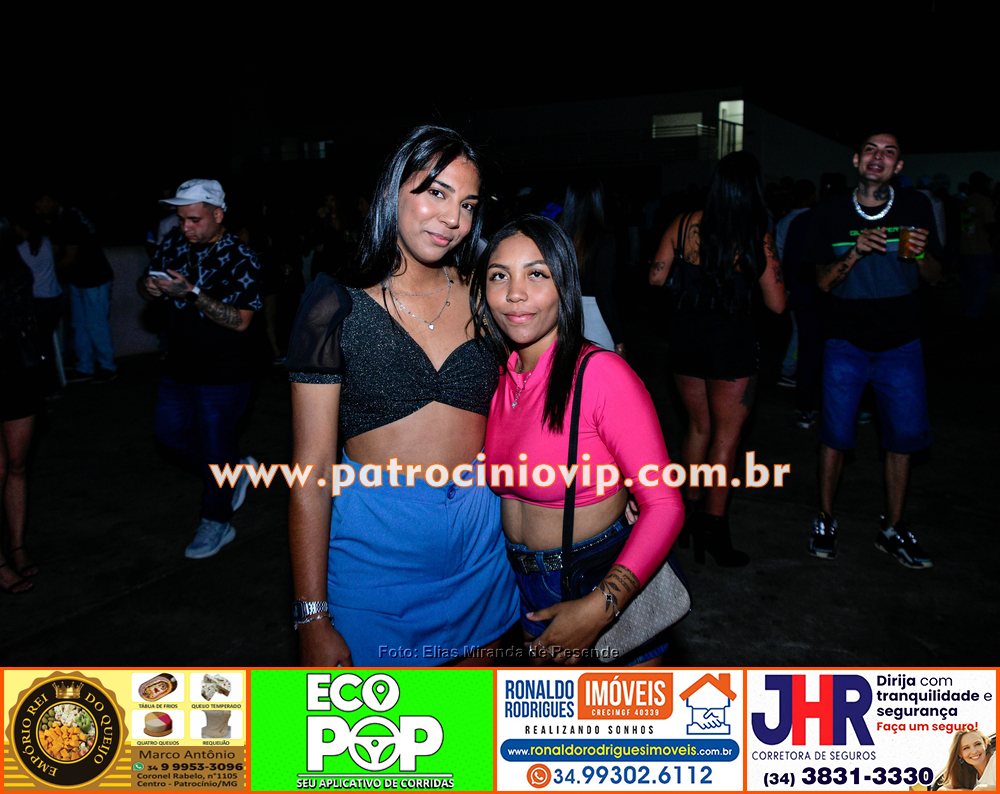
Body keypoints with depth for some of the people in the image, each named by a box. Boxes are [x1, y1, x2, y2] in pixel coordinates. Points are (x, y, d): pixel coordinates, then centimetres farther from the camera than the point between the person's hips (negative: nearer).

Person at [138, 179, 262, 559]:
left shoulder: (240, 258, -17)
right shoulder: (175, 242, 0)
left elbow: (240, 320, -24)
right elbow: (147, 278, 11)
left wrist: (191, 293, -32)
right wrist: (149, 285, -13)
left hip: (223, 374, -7)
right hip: (179, 367, 7)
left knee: (217, 448, 6)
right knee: (169, 430, 20)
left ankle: (216, 523, 27)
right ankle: (236, 471, 39)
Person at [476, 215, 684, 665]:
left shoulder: (601, 373, -23)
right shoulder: (499, 377, -4)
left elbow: (664, 506, -24)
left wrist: (600, 606, -30)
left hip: (606, 581, -6)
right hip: (528, 587, 6)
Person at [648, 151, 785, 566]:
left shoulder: (685, 224, -4)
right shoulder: (758, 238, -11)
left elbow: (656, 278, 1)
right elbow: (777, 304, -9)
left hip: (686, 337, 4)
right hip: (731, 344, -4)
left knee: (699, 427, 20)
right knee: (726, 436, 8)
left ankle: (691, 510, 29)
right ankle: (713, 527, 12)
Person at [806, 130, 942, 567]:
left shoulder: (916, 208, -1)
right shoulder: (830, 212, -4)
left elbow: (934, 277, 4)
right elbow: (824, 282, -4)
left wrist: (922, 254, -18)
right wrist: (855, 253, -22)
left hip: (900, 343, 2)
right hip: (847, 341, -1)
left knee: (904, 435, 5)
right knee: (836, 433, 1)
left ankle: (893, 529, 20)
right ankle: (825, 521, 18)